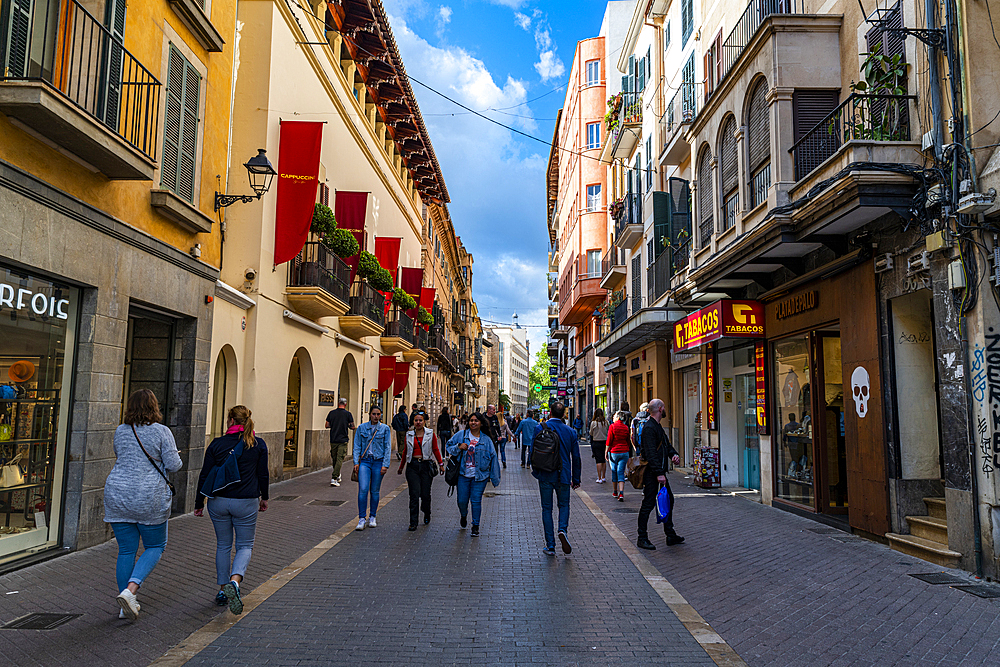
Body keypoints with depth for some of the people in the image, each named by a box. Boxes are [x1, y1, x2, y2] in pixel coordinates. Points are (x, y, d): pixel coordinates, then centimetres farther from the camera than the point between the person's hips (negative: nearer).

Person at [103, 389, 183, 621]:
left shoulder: (120, 431, 7)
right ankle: (130, 590, -7)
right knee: (155, 546, 12)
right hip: (149, 499, -4)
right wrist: (175, 458, 13)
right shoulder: (161, 431, -8)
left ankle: (127, 606, 17)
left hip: (117, 496, 4)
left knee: (126, 551, 11)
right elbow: (174, 465, -9)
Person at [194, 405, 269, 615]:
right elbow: (263, 475, 4)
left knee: (223, 545, 17)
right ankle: (234, 582, -16)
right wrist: (264, 498, 20)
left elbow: (205, 476, 1)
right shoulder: (258, 445, -2)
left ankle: (223, 590, 21)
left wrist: (199, 503, 12)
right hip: (246, 503, -1)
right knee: (245, 545, 9)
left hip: (218, 501, 1)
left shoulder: (217, 444, -2)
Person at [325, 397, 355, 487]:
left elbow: (327, 425, 5)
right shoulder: (348, 414, -6)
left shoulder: (331, 413, 2)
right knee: (340, 459, -3)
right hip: (343, 440, -3)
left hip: (333, 440, 3)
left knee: (334, 459, 16)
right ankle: (334, 479, -12)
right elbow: (352, 427, -5)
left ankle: (337, 476, 29)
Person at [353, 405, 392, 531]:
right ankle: (362, 519, -7)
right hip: (365, 461, 0)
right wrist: (356, 462, -2)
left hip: (378, 462, 0)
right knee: (363, 489, -12)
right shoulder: (361, 428, 5)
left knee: (375, 491, 6)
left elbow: (387, 447, 1)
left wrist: (385, 465, -5)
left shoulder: (385, 429, 2)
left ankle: (372, 517, 21)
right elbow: (357, 446, 7)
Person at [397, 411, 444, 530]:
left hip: (426, 465, -1)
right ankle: (413, 523, -1)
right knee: (414, 495, -7)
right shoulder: (409, 435, 8)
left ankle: (427, 515, 32)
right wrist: (401, 467, 24)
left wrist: (441, 464, 5)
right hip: (412, 466, 1)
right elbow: (405, 452, 18)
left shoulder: (430, 434, 3)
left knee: (425, 494, 2)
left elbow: (436, 450, 8)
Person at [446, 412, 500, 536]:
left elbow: (493, 458, 3)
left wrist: (495, 478, 3)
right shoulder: (461, 435, 1)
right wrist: (458, 447, -14)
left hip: (480, 476, -1)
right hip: (463, 475, 1)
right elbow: (449, 446, 9)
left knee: (476, 500, 0)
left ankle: (475, 526, 17)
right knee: (462, 500, 7)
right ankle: (464, 516, 41)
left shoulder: (486, 440, -1)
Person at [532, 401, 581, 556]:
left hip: (545, 475, -1)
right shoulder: (570, 432, 1)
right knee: (564, 505, 18)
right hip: (563, 476, 1)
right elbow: (576, 457, 5)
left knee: (547, 508, 8)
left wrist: (536, 470, 12)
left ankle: (550, 546, 7)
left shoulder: (540, 428, -6)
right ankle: (563, 529, -10)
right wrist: (576, 479, 13)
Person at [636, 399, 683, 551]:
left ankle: (671, 535, 27)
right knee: (648, 504, -4)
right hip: (651, 474, -11)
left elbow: (666, 445, 23)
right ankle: (642, 538, 5)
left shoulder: (658, 427, 16)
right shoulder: (649, 428, -17)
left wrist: (674, 454, 2)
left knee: (669, 500, 16)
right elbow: (651, 453, -23)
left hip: (660, 472, 11)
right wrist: (659, 473, -25)